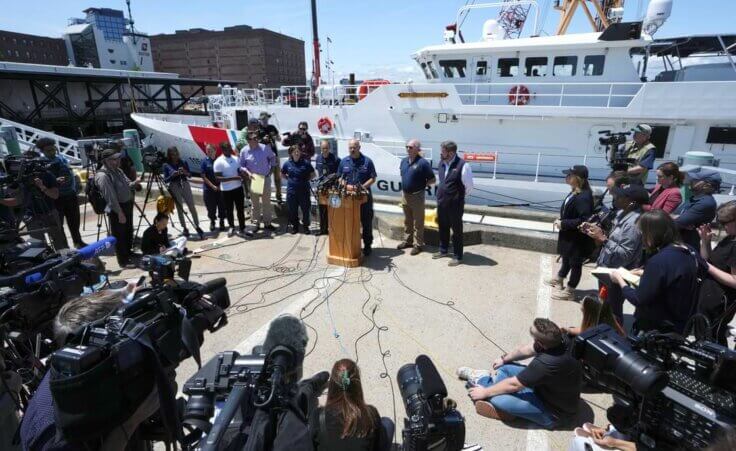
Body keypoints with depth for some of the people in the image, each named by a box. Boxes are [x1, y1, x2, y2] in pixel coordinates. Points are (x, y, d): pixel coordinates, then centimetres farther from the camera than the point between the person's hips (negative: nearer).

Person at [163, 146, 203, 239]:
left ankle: (197, 226, 1)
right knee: (179, 208, 4)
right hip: (174, 187, -1)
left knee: (192, 207, -4)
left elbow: (190, 175, 9)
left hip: (185, 185, 1)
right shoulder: (166, 165, 1)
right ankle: (184, 228, 10)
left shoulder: (183, 162, 4)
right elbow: (165, 180, 0)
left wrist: (185, 172, -12)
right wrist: (172, 175, -17)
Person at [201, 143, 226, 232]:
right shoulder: (204, 162, -3)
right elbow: (203, 177, -4)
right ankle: (212, 222, 25)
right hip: (209, 189, 0)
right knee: (211, 207, 7)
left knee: (221, 206, 4)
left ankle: (222, 221, 21)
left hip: (220, 187, 0)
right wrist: (213, 186, -11)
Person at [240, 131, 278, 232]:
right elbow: (242, 166, -1)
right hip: (253, 180, -1)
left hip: (266, 178, 1)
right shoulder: (244, 151, -7)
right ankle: (255, 223, 20)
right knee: (255, 203, 9)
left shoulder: (265, 148, -6)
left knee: (266, 202, 9)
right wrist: (248, 173, -18)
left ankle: (267, 223, 20)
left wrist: (271, 169, 7)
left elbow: (272, 157, 11)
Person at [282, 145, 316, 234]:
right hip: (291, 190, 2)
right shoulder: (287, 164, 2)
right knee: (292, 210, 9)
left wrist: (306, 180, -1)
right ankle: (294, 226, 25)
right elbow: (282, 174, 19)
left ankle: (305, 226, 19)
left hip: (304, 190, -2)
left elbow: (313, 174, 7)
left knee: (305, 209, 4)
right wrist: (289, 179, 7)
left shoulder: (305, 163, -4)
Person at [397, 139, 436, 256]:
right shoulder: (404, 160, 4)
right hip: (405, 195, 7)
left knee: (418, 222, 3)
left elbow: (432, 180, -13)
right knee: (407, 220, 18)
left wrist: (421, 185, -8)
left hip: (417, 196, -7)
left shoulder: (423, 163, -17)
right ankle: (407, 240, 32)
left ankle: (418, 244, 13)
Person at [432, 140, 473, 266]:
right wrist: (442, 195, 15)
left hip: (455, 205, -7)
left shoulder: (462, 165, -18)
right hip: (441, 203, 7)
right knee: (443, 228, 20)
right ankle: (443, 251, 38)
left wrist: (459, 197, 1)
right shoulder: (441, 163, 4)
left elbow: (469, 186, -11)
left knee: (457, 231, 6)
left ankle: (457, 256, 19)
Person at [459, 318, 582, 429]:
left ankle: (481, 380, 8)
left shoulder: (547, 363, -40)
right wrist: (504, 359, 15)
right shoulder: (559, 338, -17)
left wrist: (485, 392, -12)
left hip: (555, 413, -8)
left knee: (498, 398, -21)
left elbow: (513, 384, -27)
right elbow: (528, 349, 3)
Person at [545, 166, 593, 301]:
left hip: (577, 238, -9)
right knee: (566, 258, 27)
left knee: (575, 263, 8)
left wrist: (563, 223, -23)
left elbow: (583, 220, -30)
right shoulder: (574, 192, 2)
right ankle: (559, 279, 47)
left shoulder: (584, 197, -28)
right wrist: (561, 220, 4)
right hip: (569, 235, 9)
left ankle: (569, 291, 22)